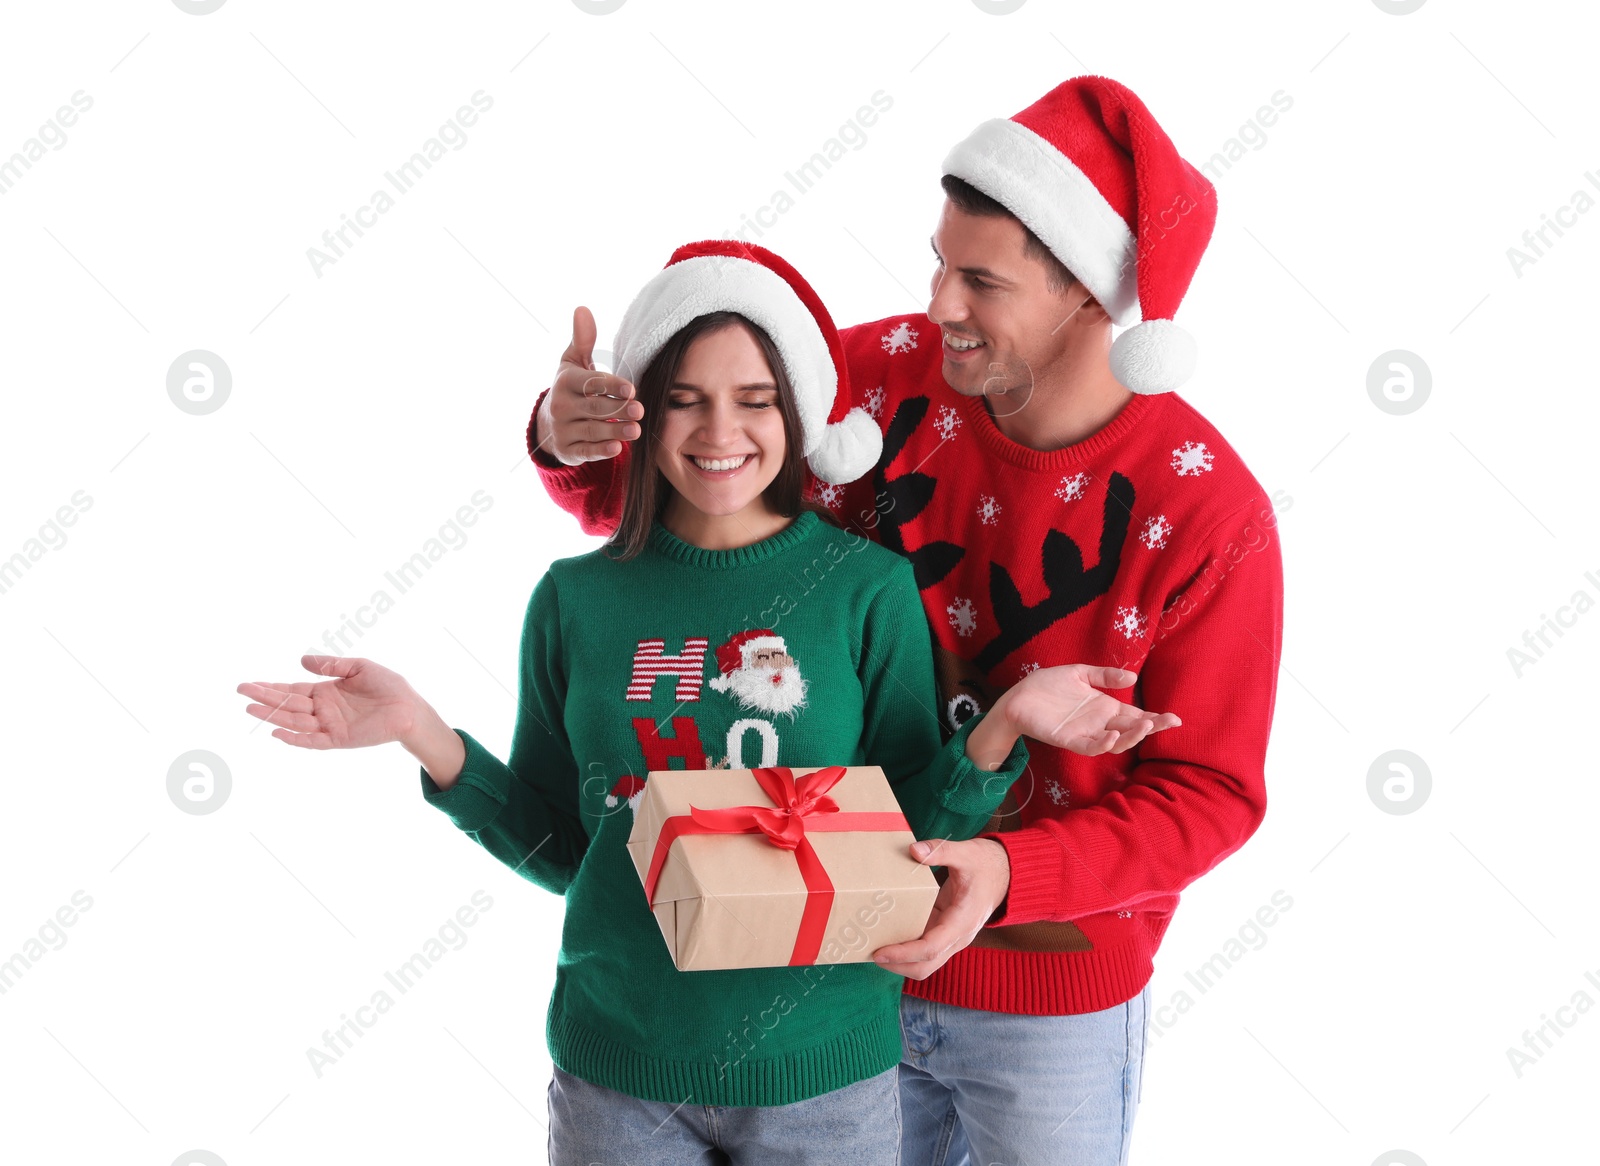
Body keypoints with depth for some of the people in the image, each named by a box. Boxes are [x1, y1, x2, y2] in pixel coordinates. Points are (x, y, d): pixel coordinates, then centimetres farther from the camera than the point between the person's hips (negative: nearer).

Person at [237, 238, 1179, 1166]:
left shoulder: (870, 589, -6)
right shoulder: (578, 600, -2)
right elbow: (555, 847, 4)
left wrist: (1002, 729, -19)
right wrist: (424, 733, -7)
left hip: (820, 1069, -1)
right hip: (617, 1068, 1)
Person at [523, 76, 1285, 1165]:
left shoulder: (1209, 514, -20)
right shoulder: (887, 373, -12)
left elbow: (1207, 797, -16)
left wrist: (1007, 873, -32)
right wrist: (574, 439, -25)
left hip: (1058, 1002, -3)